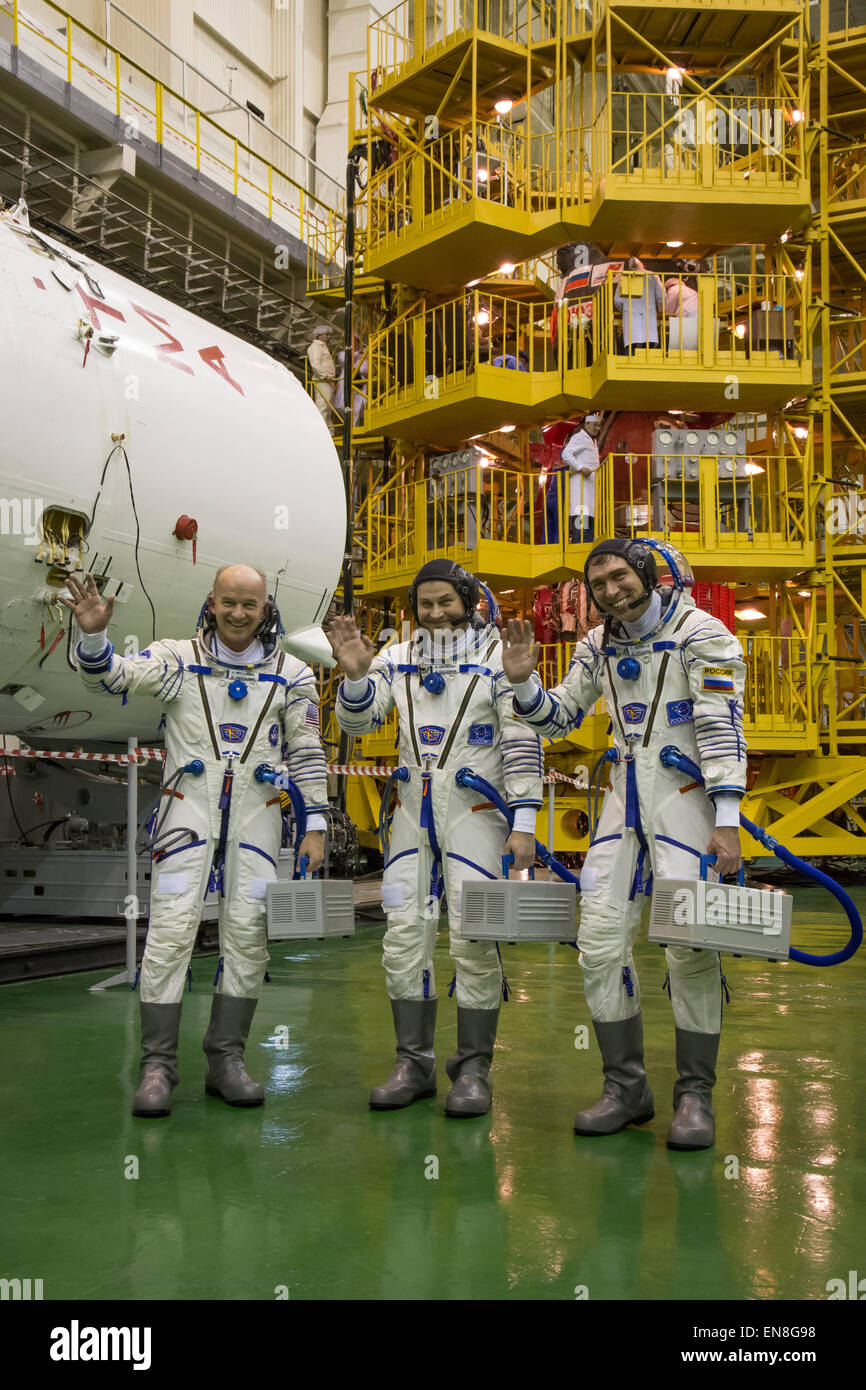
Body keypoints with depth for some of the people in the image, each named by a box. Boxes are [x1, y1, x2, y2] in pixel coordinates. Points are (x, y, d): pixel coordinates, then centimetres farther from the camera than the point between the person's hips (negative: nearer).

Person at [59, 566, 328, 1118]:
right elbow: (112, 676, -11)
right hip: (189, 809, -2)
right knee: (171, 930, -8)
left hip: (257, 814, 2)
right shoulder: (179, 659, 3)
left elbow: (307, 754, 9)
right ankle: (158, 1065, -1)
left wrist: (316, 824, 4)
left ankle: (227, 1061, 12)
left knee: (248, 935, 1)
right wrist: (94, 636, -32)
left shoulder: (291, 674, 7)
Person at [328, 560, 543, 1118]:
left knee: (473, 938, -6)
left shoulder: (498, 656, -2)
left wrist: (525, 821, -12)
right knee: (404, 934, 2)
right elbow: (357, 722, 5)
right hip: (414, 806, 4)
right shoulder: (398, 659, 11)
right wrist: (356, 674, -15)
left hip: (475, 806, -4)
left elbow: (522, 740, -5)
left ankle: (474, 1068, 5)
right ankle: (414, 1063, 13)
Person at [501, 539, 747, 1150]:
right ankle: (627, 1087, 13)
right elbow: (558, 717, 18)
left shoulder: (700, 632, -7)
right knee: (600, 939, 1)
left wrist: (727, 820, -20)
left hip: (685, 791, -6)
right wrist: (523, 683, -3)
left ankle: (696, 1095, 4)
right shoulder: (599, 646, 12)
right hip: (626, 794, 6)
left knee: (690, 943, -10)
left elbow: (722, 727, -13)